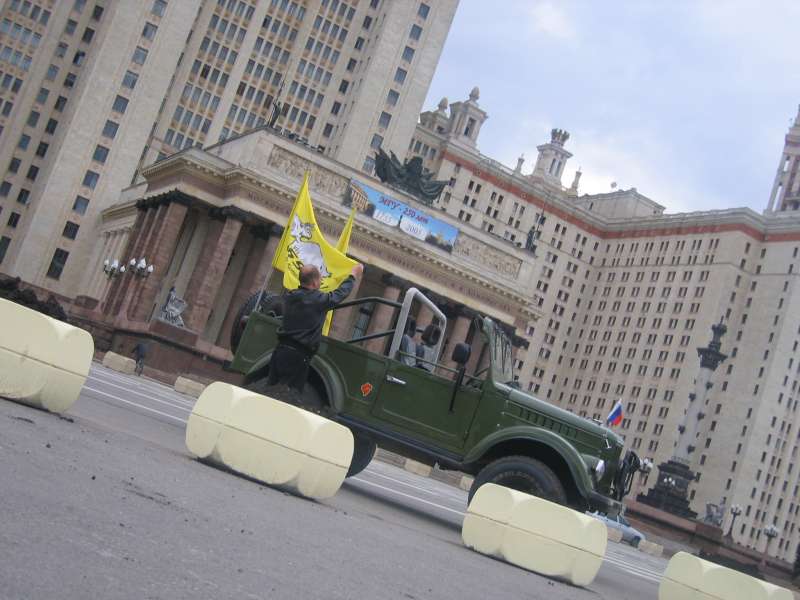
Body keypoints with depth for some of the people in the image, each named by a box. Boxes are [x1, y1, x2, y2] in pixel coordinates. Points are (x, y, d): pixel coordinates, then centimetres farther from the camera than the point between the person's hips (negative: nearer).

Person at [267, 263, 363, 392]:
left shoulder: (289, 296, 7)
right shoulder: (319, 300, -10)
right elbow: (341, 293, 6)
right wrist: (353, 275, 24)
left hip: (281, 349, 6)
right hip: (298, 356, -6)